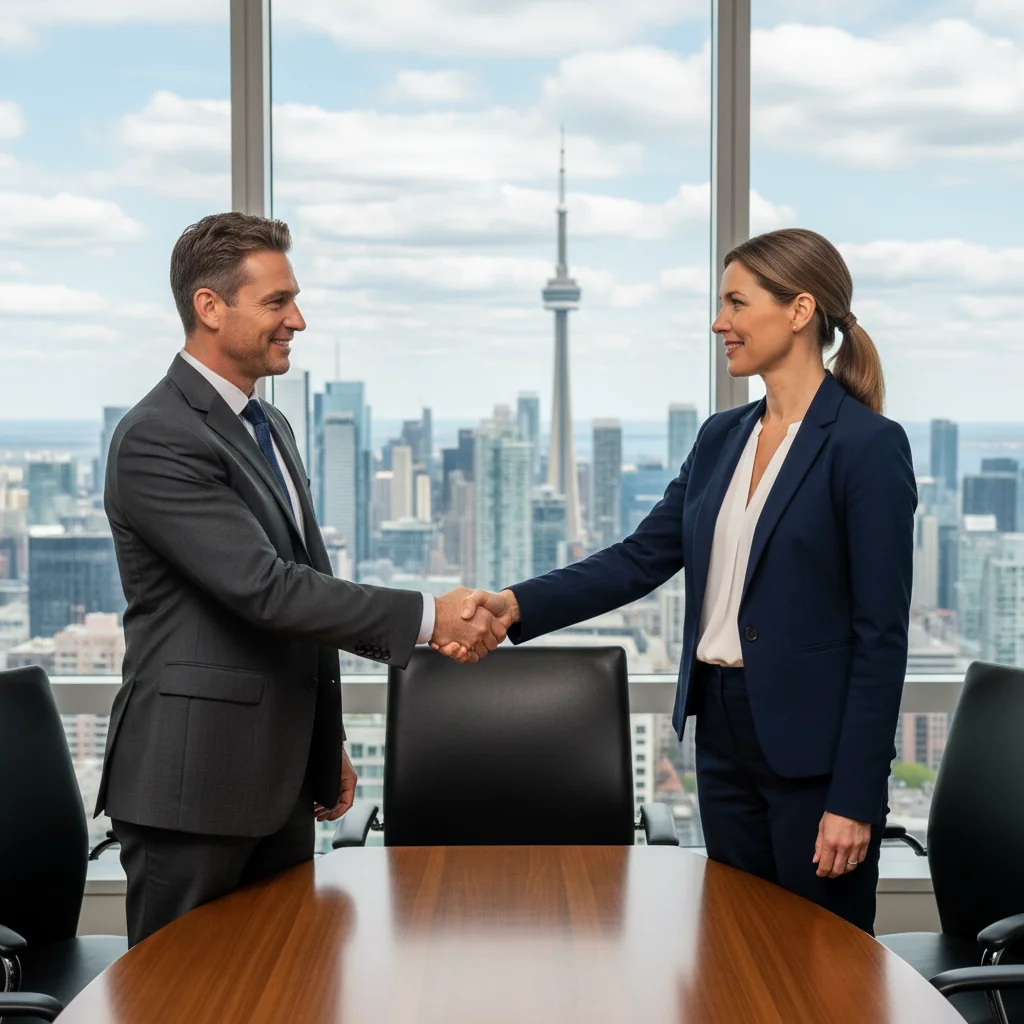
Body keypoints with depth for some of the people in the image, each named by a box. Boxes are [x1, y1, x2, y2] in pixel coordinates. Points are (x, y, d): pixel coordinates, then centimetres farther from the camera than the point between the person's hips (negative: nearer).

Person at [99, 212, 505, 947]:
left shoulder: (269, 427, 15)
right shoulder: (157, 440, -16)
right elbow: (263, 586, -23)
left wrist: (327, 748, 21)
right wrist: (425, 618, -22)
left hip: (279, 777, 9)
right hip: (193, 779, -9)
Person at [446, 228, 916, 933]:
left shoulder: (868, 444, -11)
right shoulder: (722, 438, 11)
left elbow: (881, 635, -14)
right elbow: (642, 559, 8)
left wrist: (854, 797, -16)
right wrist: (515, 605, -6)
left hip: (812, 744, -7)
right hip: (723, 734, 7)